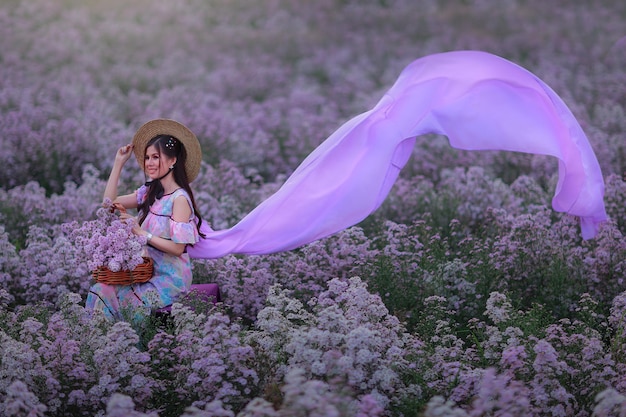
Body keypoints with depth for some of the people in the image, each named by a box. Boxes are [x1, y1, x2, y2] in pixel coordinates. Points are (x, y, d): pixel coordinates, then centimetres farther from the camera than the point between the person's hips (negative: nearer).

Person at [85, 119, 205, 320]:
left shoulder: (180, 198, -13)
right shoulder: (150, 192, 10)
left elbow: (177, 248, -18)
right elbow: (110, 202, 9)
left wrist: (141, 233, -20)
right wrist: (119, 163, 7)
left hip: (169, 279, -7)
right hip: (148, 272, 7)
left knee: (108, 296, -19)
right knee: (99, 290, -12)